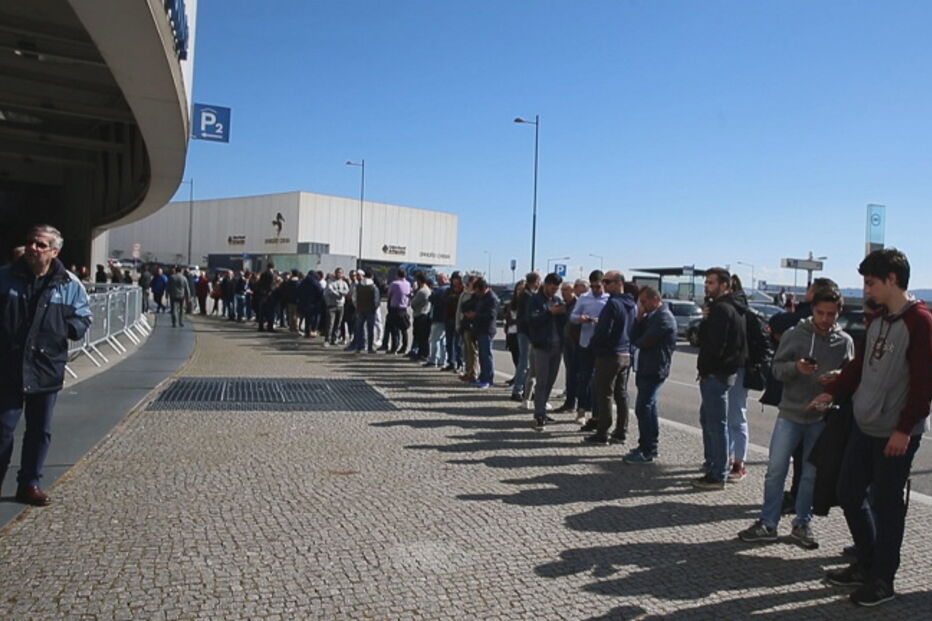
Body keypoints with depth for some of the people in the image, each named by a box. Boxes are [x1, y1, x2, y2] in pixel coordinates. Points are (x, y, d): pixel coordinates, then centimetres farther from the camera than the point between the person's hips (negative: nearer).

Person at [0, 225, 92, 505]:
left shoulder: (70, 285, -1)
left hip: (46, 369, 1)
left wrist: (62, 327, -14)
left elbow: (82, 320, 5)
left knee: (40, 431, 11)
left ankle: (29, 484, 26)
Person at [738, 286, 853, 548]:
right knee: (776, 470, 2)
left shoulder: (845, 341, 2)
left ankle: (802, 524, 25)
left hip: (822, 418, 1)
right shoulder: (794, 334, -3)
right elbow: (777, 368, -2)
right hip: (790, 414, -1)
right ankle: (768, 523, 13)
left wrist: (838, 376, -14)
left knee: (811, 474, 11)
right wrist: (795, 367, -23)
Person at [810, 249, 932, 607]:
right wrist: (833, 393, 5)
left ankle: (882, 580, 19)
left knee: (885, 505, 3)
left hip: (895, 434, -8)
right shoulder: (878, 322, 11)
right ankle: (866, 565, 31)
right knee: (849, 494, 14)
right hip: (864, 426, 8)